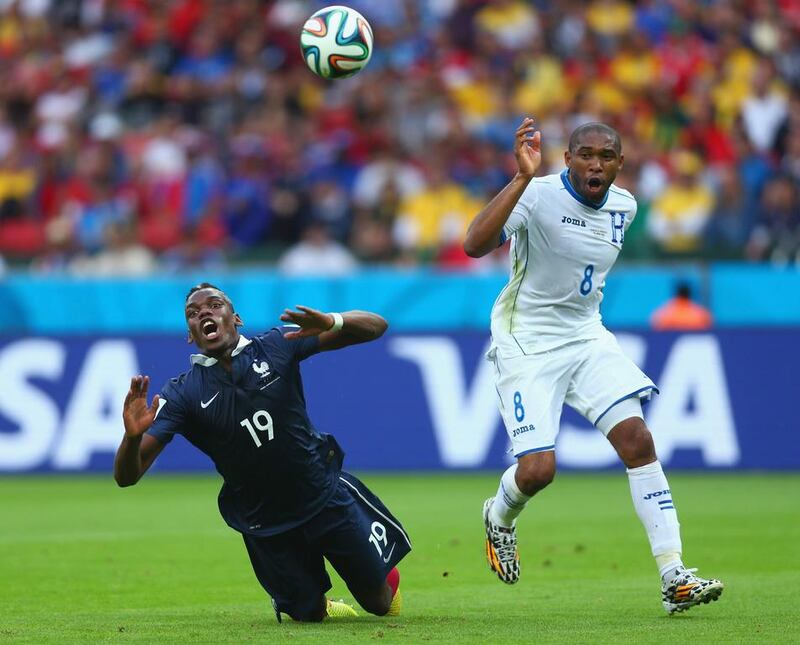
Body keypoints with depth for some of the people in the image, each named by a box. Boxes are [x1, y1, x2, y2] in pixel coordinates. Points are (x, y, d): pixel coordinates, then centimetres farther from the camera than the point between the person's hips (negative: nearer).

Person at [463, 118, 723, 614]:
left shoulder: (624, 207, 1)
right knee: (538, 469, -13)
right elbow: (475, 245, -38)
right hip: (526, 342, -5)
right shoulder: (538, 196, -20)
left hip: (587, 336, 6)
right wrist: (523, 177, -44)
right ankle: (499, 517, 26)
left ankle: (674, 577, -11)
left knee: (638, 439, -11)